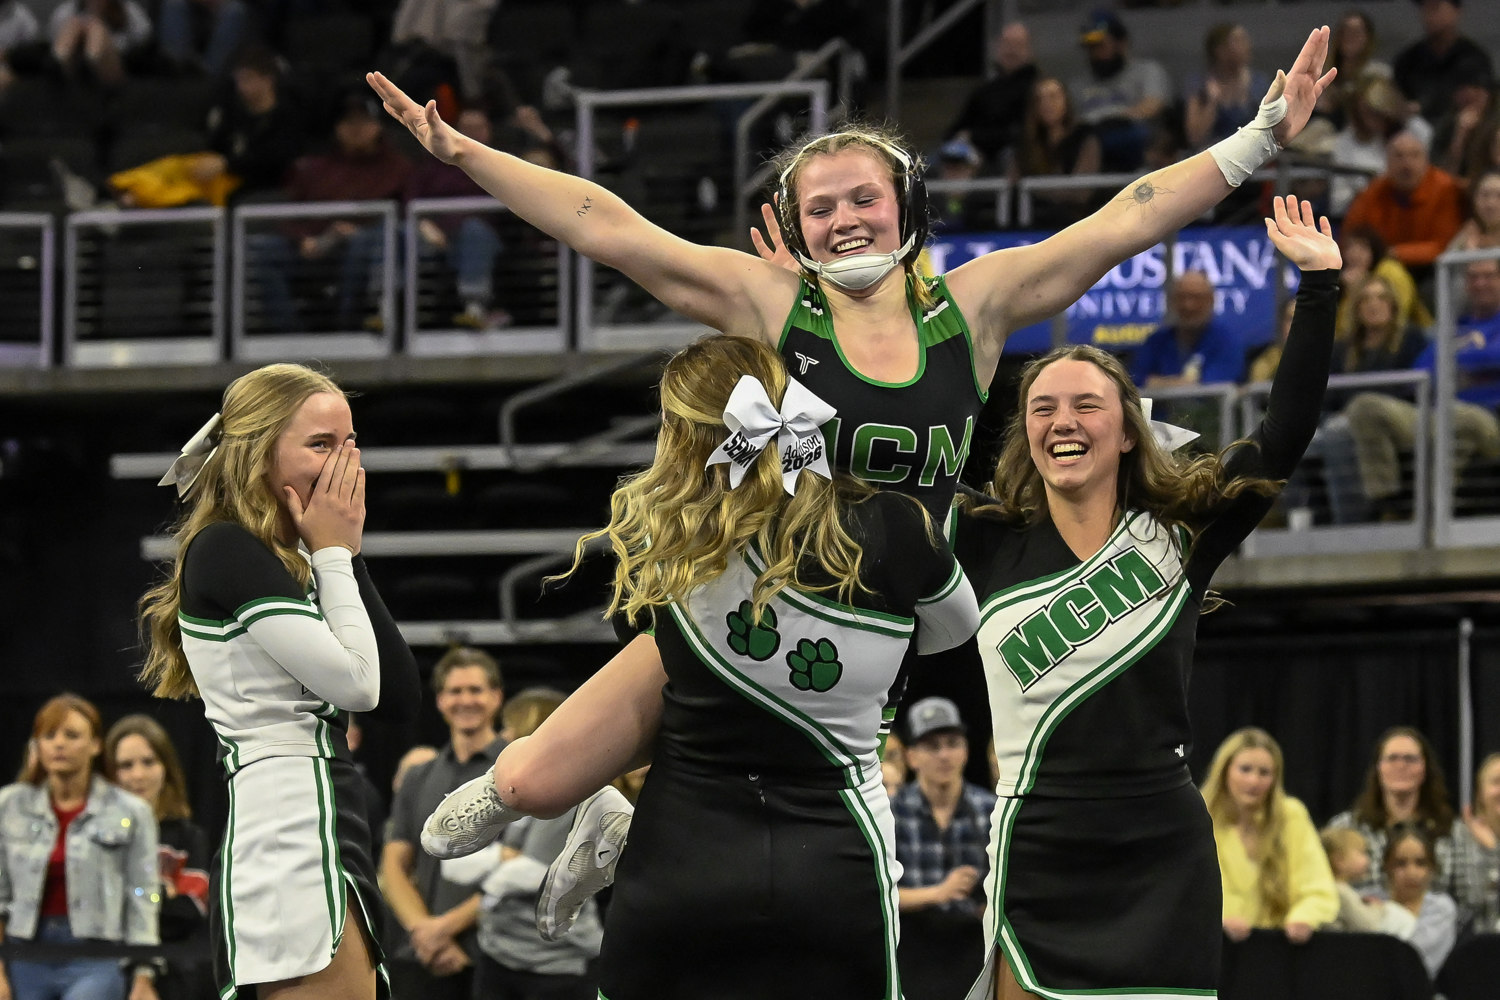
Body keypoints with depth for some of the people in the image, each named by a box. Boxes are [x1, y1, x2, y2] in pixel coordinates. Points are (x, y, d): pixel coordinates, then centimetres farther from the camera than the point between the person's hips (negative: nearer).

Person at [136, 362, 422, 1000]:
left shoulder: (290, 564, 21)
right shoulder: (226, 551, -7)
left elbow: (401, 700, 13)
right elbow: (355, 682, -14)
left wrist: (346, 557, 9)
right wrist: (335, 555, -1)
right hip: (293, 824, -10)